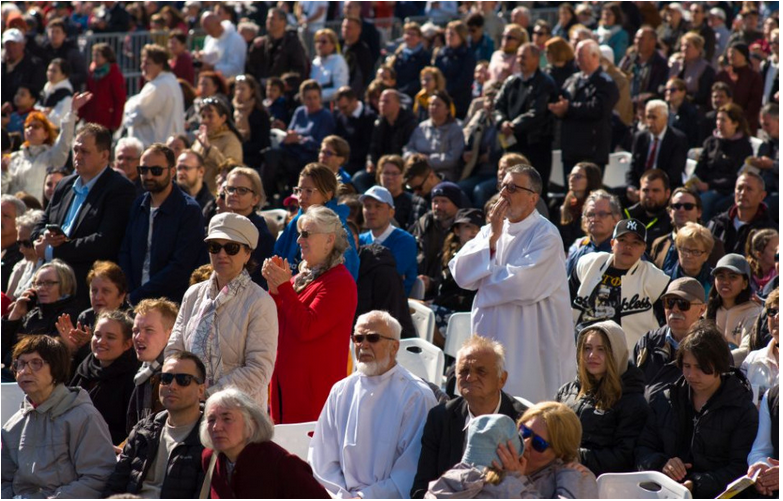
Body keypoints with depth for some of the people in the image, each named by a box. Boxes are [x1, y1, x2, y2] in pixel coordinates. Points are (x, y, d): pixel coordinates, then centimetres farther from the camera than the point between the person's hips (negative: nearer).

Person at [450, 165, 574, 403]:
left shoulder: (546, 235, -8)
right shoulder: (490, 231, 12)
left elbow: (522, 284, -20)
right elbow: (460, 273, 1)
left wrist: (480, 280, -3)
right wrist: (492, 238, -8)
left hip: (529, 345, -6)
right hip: (490, 335, 6)